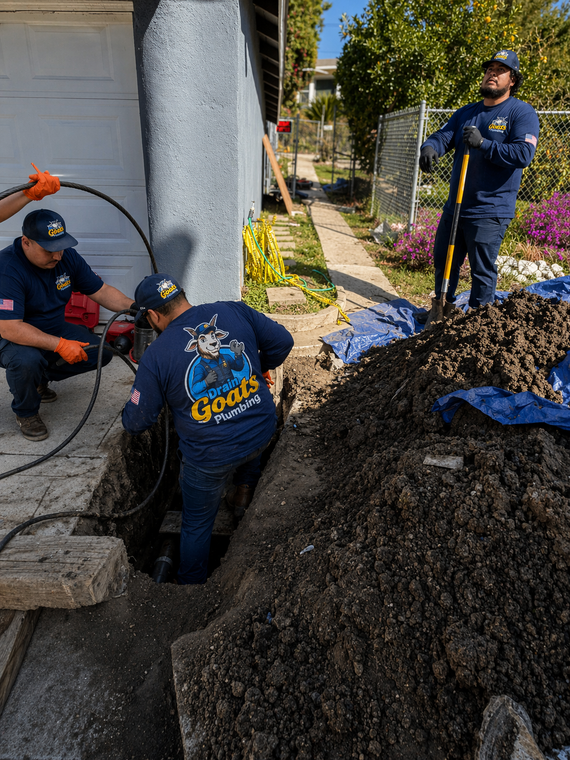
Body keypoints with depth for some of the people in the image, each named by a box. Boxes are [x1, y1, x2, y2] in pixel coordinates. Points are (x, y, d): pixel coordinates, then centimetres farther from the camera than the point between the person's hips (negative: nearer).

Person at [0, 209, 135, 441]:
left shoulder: (67, 256, -9)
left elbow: (101, 291, -4)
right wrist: (59, 345, -40)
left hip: (53, 330, 6)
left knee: (101, 352, -10)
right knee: (27, 360, -38)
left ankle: (40, 377, 12)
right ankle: (25, 413, -5)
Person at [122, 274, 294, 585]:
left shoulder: (155, 356, -12)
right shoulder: (234, 311, -6)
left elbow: (136, 423, -4)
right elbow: (282, 341, -1)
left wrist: (131, 405, 20)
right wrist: (261, 367, 19)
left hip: (211, 456, -3)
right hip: (263, 430, 3)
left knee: (197, 525, 23)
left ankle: (191, 582, 42)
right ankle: (248, 482, 58)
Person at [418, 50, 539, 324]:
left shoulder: (522, 112, -2)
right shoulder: (466, 112, 17)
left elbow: (523, 154, -16)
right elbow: (443, 135, 5)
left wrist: (483, 143, -23)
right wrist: (429, 147, -20)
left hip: (489, 211, -6)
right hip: (454, 207, 6)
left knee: (482, 271, -1)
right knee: (443, 260, 15)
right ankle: (442, 308, 35)